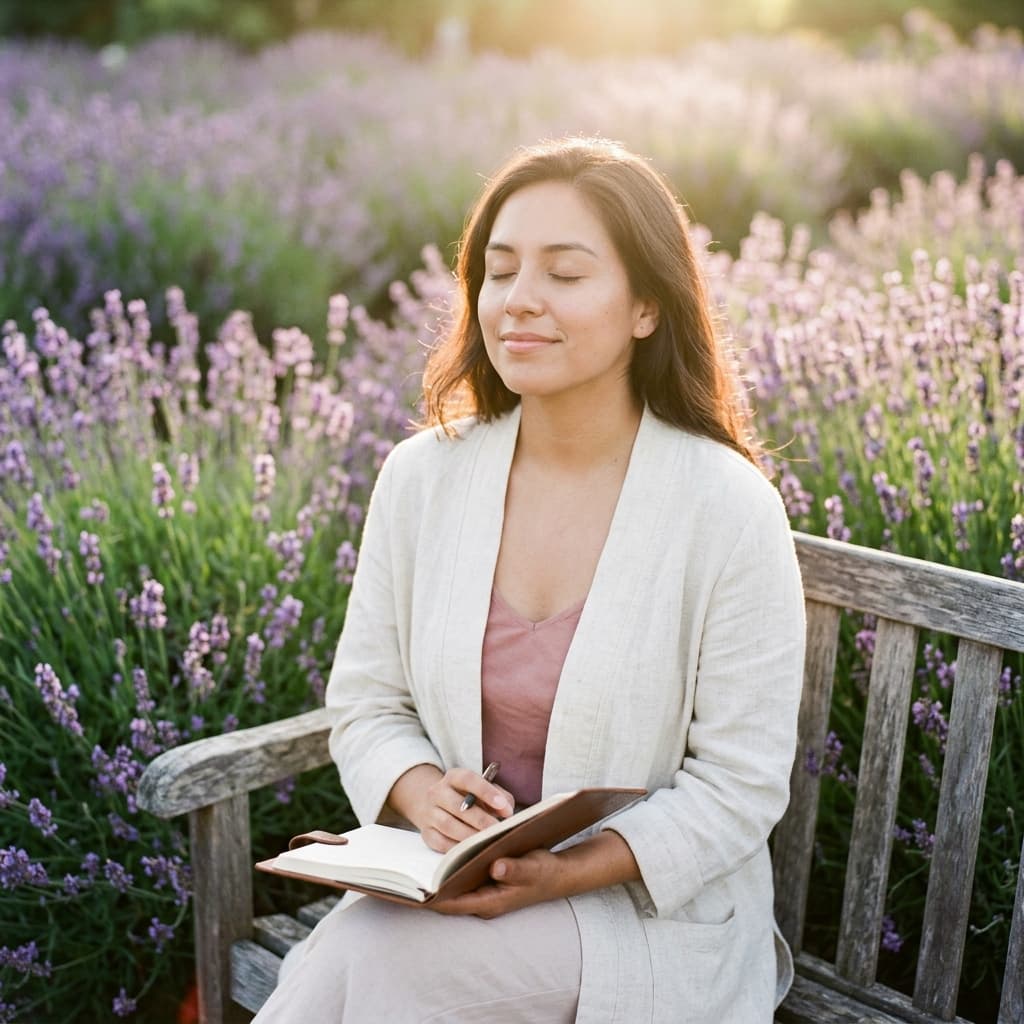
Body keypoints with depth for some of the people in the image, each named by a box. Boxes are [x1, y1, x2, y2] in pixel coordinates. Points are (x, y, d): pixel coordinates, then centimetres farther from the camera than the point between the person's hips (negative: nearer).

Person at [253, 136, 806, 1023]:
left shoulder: (729, 509, -14)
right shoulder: (421, 475, -3)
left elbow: (740, 786, -10)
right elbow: (365, 702, 4)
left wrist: (563, 873, -22)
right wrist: (421, 791, -17)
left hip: (649, 910, -3)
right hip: (449, 884, 3)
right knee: (358, 948, -27)